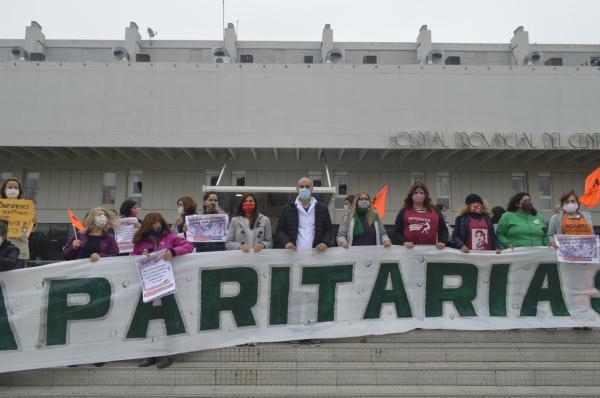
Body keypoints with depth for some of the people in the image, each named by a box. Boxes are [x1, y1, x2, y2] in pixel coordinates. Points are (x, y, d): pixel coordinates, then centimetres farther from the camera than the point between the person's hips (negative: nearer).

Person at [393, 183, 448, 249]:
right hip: (410, 250, -2)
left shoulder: (435, 211, 13)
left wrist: (442, 242, -5)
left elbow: (443, 229, 13)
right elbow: (397, 231, 4)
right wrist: (404, 242, -14)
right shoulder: (404, 212, 8)